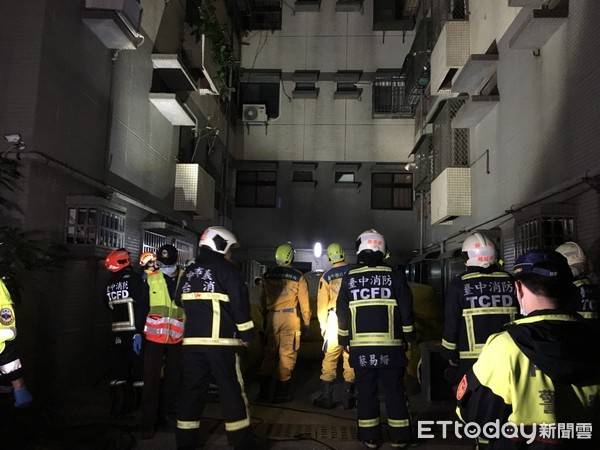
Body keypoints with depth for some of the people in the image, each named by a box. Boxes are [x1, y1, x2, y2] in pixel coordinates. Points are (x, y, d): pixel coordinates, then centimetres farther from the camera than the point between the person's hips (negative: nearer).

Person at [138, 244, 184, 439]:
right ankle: (148, 422, 8)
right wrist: (138, 332, -4)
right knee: (151, 379, -1)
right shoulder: (151, 279, -3)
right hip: (154, 336, -1)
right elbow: (142, 307, 0)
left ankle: (170, 412, 30)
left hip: (177, 337, 2)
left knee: (174, 377, 13)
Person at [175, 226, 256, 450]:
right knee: (232, 390, 3)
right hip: (221, 341, -6)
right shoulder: (227, 270, -4)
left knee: (191, 389, 11)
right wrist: (246, 334, 0)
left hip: (192, 340, 6)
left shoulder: (189, 272, 16)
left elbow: (180, 302, 21)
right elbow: (240, 305, -9)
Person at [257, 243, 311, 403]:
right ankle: (282, 389, 8)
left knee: (270, 351, 13)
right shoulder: (298, 277, -4)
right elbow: (304, 302, -2)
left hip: (271, 316, 4)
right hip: (290, 317, -3)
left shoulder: (267, 275, 6)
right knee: (287, 354, 3)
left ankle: (265, 389, 18)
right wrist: (306, 322, 8)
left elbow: (263, 299, 11)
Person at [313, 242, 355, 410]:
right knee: (351, 358, 8)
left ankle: (326, 398, 10)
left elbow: (322, 303, 2)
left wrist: (322, 325, 11)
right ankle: (348, 399, 15)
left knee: (330, 359, 6)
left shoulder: (327, 276, 1)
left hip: (335, 319, -1)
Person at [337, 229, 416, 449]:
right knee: (394, 391, 9)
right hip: (390, 345, 0)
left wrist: (344, 340, 13)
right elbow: (406, 309, 0)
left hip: (360, 346, 1)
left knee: (366, 391, 9)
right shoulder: (394, 276, -2)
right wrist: (408, 337, 11)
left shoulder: (349, 278, 0)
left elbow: (342, 313, 4)